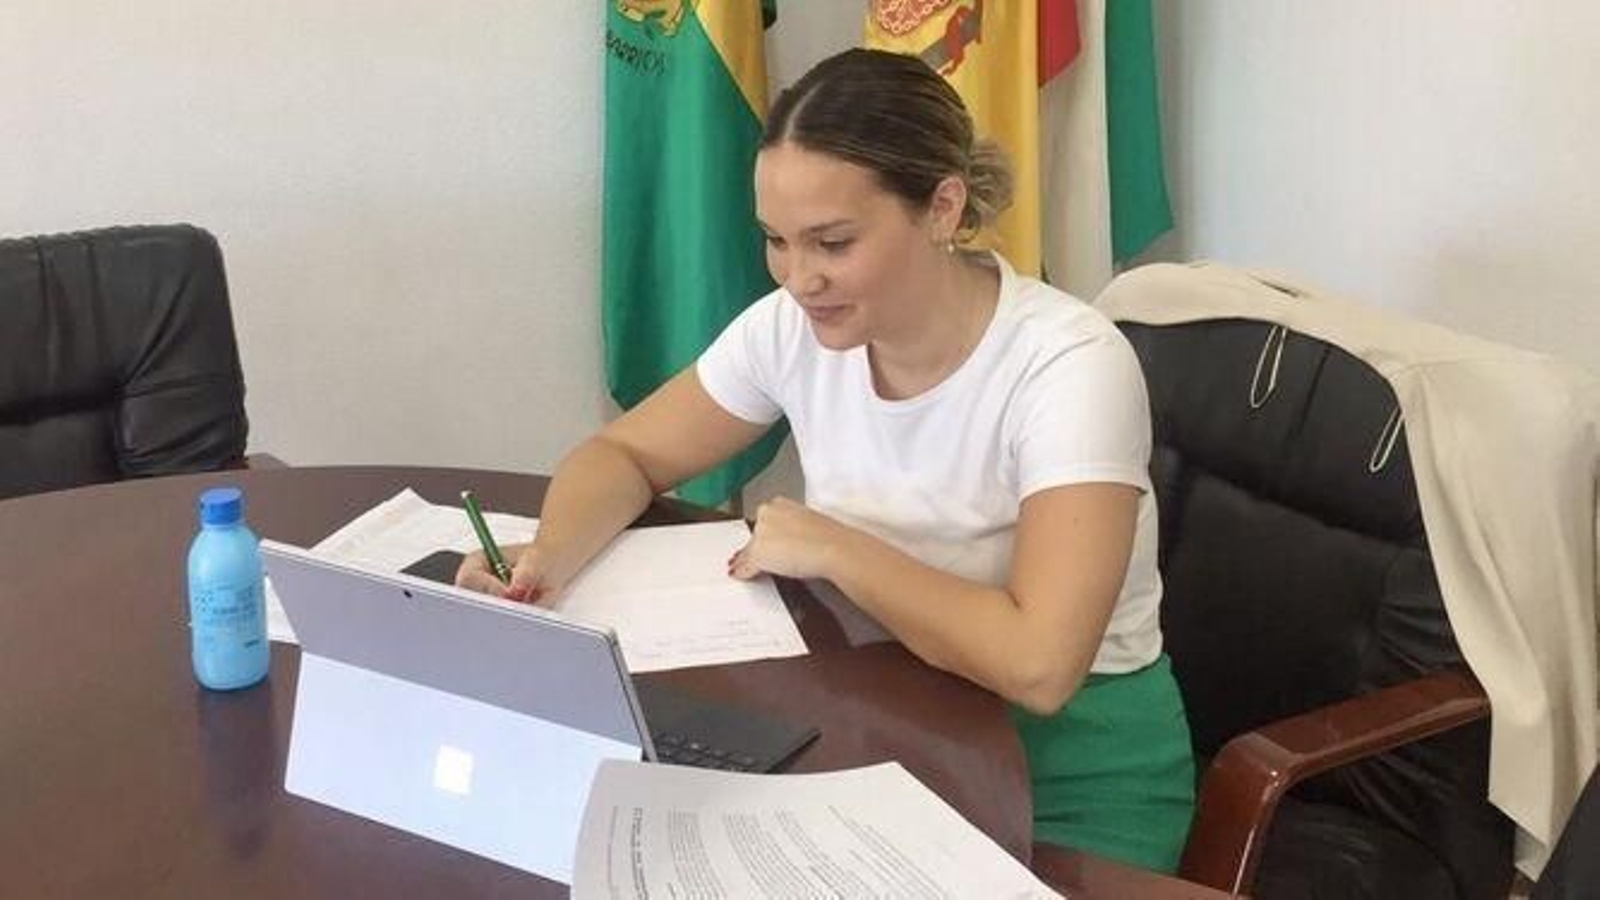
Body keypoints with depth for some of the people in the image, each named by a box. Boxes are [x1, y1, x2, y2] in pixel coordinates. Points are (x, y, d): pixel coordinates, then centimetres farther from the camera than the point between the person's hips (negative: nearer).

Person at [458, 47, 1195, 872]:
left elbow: (1037, 666, -35)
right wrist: (546, 557, -17)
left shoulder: (1067, 365, -26)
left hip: (1068, 773, -5)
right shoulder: (794, 326, -8)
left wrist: (831, 548, -23)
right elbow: (624, 454, 5)